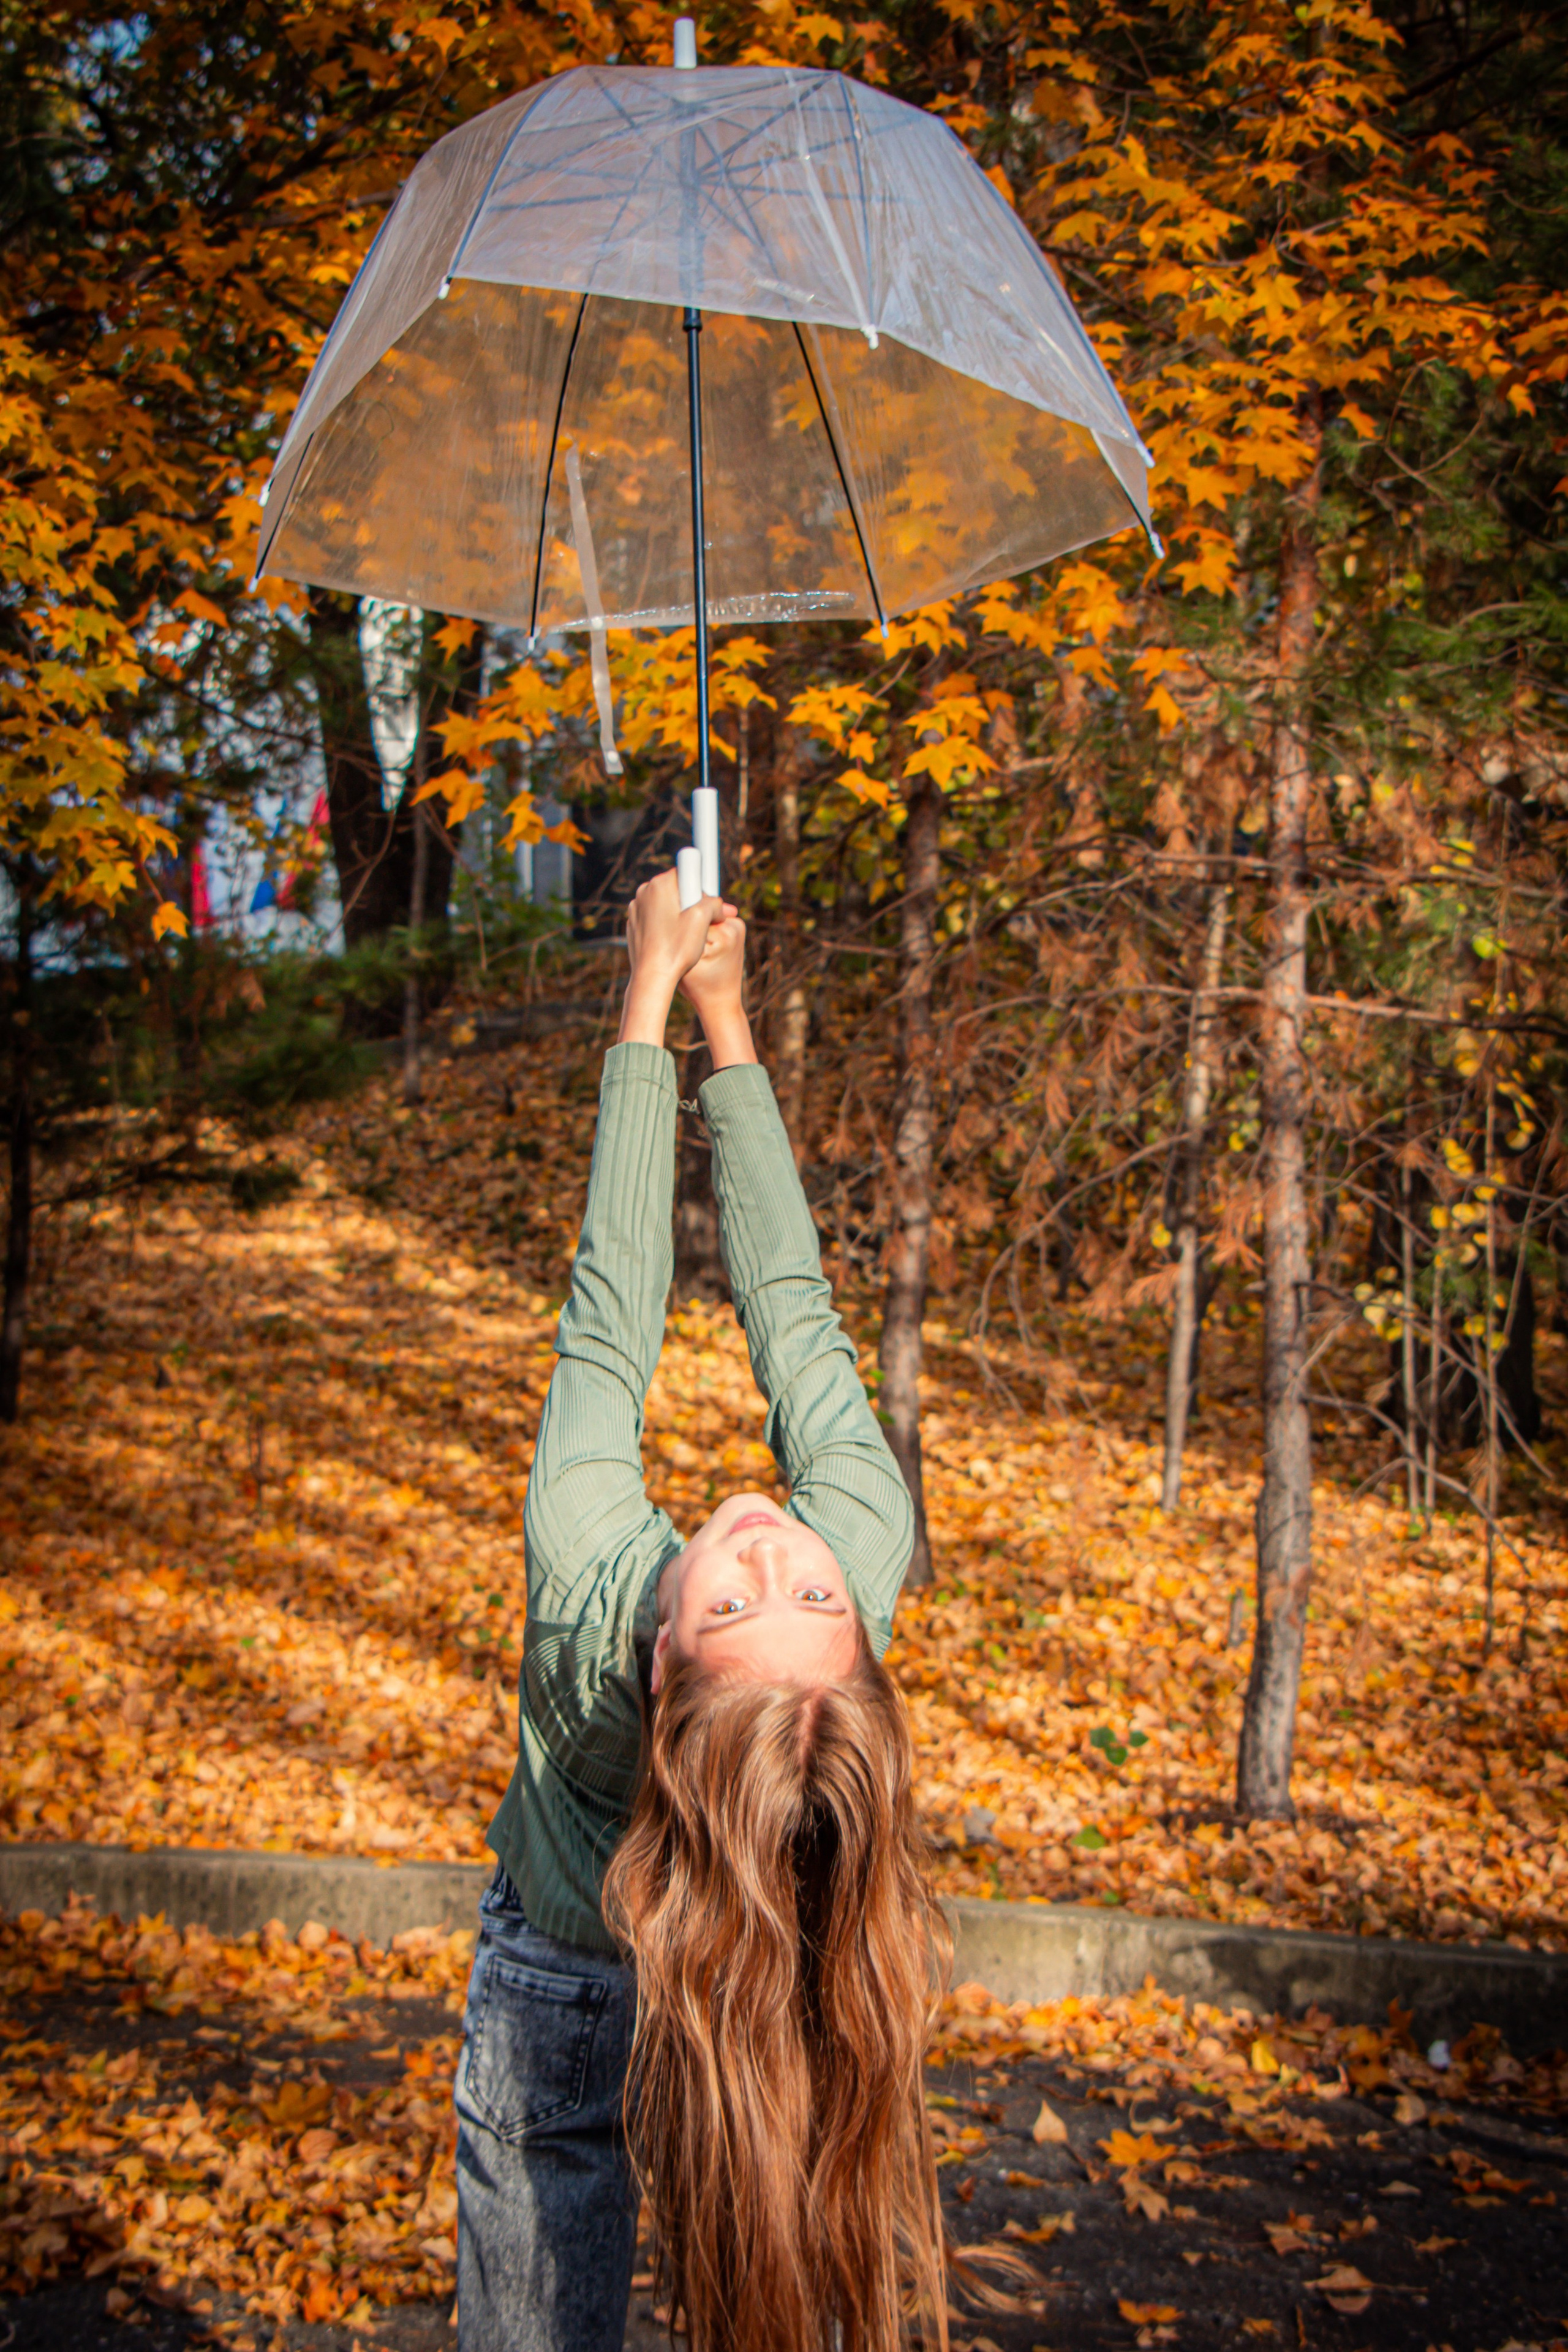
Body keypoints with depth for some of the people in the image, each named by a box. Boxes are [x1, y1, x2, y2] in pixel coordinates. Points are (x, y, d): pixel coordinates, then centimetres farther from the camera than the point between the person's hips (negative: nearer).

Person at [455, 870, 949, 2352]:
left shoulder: (588, 1596, -38)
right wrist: (724, 1019, -15)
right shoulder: (868, 1551, -35)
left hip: (555, 2001, -1)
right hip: (769, 2005, 2)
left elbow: (610, 1314, -28)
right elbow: (793, 1310, -23)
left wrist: (649, 1006, -18)